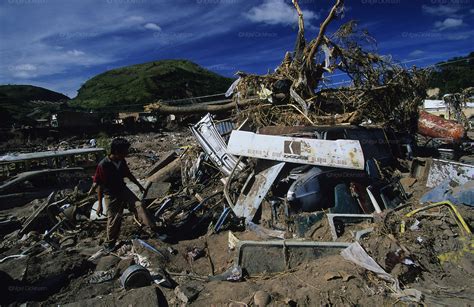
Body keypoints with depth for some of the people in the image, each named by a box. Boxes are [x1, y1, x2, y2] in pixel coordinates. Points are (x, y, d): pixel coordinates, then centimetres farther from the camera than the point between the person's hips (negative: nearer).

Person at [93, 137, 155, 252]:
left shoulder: (122, 161, -7)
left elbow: (129, 174, 11)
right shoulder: (103, 165, -25)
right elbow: (100, 185, -18)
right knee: (114, 220, 5)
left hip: (123, 189, 5)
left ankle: (150, 229, -9)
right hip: (111, 196, -5)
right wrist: (100, 205, -14)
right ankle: (109, 243, 27)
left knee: (138, 205, -11)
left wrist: (139, 185, 20)